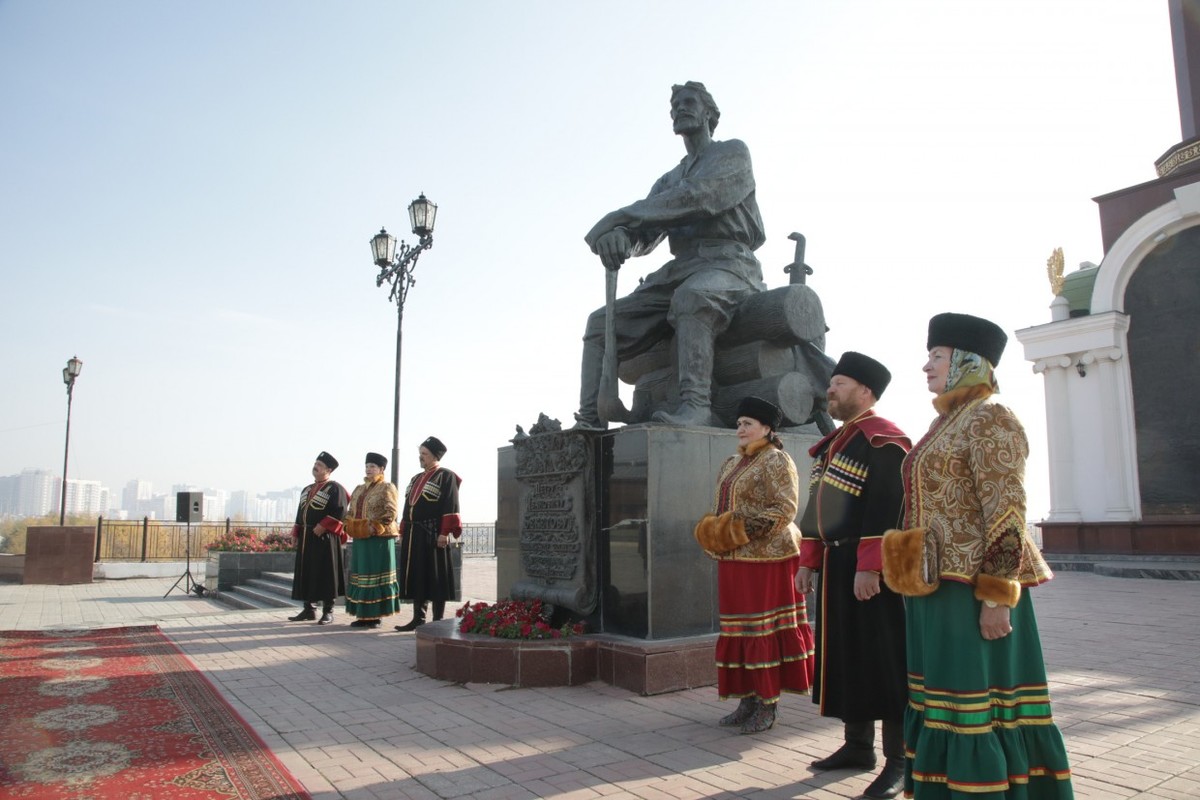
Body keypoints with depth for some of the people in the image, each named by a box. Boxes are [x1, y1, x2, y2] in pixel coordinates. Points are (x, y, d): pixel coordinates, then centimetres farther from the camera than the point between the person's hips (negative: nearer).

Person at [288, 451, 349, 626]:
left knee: (325, 575, -3)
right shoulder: (307, 490, 18)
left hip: (324, 538, -8)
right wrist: (297, 534, 12)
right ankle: (309, 609, 17)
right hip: (306, 538, 8)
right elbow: (300, 513, 21)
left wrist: (322, 527, -20)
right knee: (306, 574, 9)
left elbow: (339, 512, -15)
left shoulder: (335, 488, -6)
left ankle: (328, 611, 4)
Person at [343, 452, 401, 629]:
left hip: (379, 540, -8)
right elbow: (351, 512, 22)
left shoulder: (387, 488, -5)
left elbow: (391, 513, -14)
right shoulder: (359, 489, 17)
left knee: (376, 577, -3)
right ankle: (363, 615, 17)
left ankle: (375, 616, 3)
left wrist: (375, 528, -19)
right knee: (360, 576, 10)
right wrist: (351, 527, 6)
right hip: (359, 540, 8)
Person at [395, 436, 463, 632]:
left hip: (433, 535, -8)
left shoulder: (446, 476, -5)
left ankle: (437, 621, 4)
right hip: (413, 535, 8)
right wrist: (403, 532, 16)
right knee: (416, 577, 11)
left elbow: (450, 508, -13)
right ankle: (418, 619, 19)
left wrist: (445, 533, -19)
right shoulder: (416, 479, 19)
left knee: (435, 578, -3)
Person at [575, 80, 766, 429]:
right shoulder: (670, 180, 28)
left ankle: (696, 405, -47)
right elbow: (643, 236, 11)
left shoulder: (733, 153, 9)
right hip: (680, 269, 7)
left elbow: (696, 197, -13)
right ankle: (588, 422, -15)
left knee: (691, 297, -41)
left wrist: (619, 216, -16)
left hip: (728, 263, -6)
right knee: (601, 322, -6)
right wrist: (617, 233, -16)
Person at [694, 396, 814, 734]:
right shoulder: (731, 463, 17)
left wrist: (741, 529, -20)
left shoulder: (775, 460, -8)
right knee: (740, 629, 9)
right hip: (734, 561, 8)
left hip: (765, 558, -8)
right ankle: (748, 699, 18)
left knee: (765, 629, -2)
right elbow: (721, 510, 22)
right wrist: (713, 533, 3)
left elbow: (785, 509, -16)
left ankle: (767, 705, 7)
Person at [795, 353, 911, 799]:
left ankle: (899, 760, 8)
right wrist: (809, 562, 15)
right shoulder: (831, 445, 18)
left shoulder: (884, 440, -10)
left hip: (869, 569, -9)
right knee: (846, 656, 14)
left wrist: (869, 566, -24)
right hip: (835, 566, 9)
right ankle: (857, 746, 26)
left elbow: (888, 509, -19)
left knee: (884, 659, -2)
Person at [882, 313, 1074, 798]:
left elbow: (1006, 516, -18)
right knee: (943, 700, 15)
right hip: (935, 589, 9)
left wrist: (996, 597, -21)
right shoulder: (945, 423, 16)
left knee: (976, 703, -1)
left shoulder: (989, 420, -11)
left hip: (971, 589, -9)